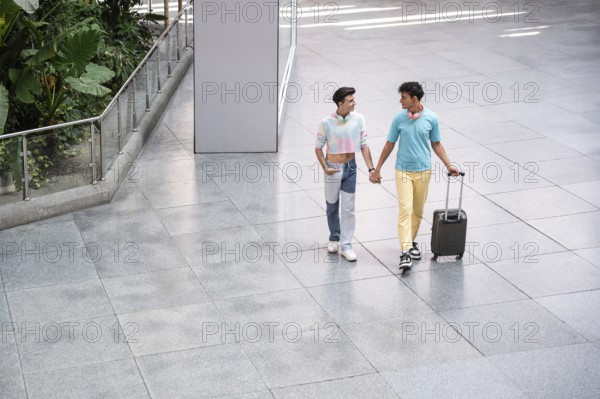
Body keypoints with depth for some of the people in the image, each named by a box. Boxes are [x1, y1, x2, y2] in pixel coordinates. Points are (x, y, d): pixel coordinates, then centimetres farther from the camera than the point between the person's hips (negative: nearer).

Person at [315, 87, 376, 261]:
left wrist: (371, 168, -9)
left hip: (350, 168, 1)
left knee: (348, 208, 1)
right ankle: (334, 239, 34)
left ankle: (346, 245, 7)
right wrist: (325, 168, -14)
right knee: (332, 207, 14)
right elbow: (318, 147, -5)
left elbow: (364, 146, -3)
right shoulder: (326, 123, -15)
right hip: (333, 169, -1)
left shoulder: (358, 119, -10)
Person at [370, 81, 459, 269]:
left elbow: (436, 144, 7)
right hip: (403, 171, -1)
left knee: (418, 210, 12)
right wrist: (377, 169, 6)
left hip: (423, 170, 1)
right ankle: (405, 252, -17)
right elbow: (389, 145, 4)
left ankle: (412, 241, 33)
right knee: (405, 209, -11)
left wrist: (448, 165, 0)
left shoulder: (431, 118, -5)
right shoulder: (399, 119, -4)